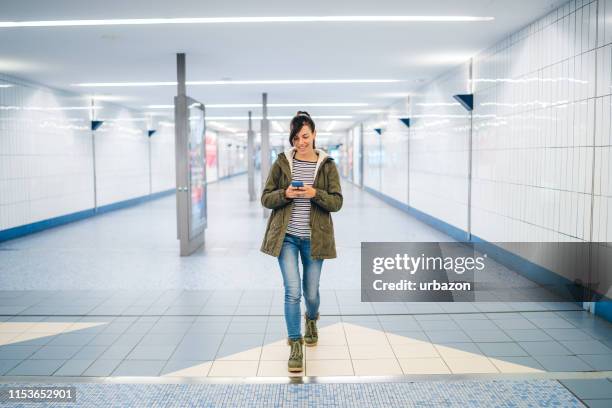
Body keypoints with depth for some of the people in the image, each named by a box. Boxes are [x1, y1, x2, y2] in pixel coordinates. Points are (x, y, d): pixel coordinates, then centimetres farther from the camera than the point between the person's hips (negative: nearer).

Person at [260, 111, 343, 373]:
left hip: (314, 238, 1)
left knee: (311, 292, 12)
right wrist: (285, 194, -19)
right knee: (293, 291, -9)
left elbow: (337, 202, -4)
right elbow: (266, 198, 1)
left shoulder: (327, 165, 0)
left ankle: (311, 319, 47)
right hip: (286, 237, 0)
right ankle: (295, 346, 6)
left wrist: (315, 194, -22)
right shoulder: (282, 162, 0)